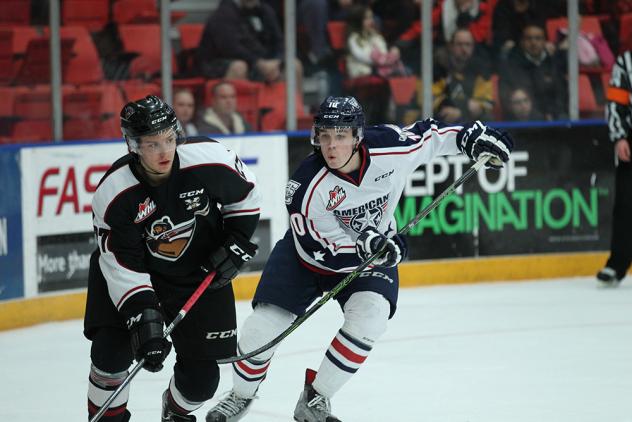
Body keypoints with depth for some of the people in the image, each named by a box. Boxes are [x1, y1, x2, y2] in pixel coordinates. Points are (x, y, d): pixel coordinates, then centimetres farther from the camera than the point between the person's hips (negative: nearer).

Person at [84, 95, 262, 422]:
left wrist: (236, 244, -8)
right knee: (112, 349, -18)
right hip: (140, 270, -1)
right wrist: (143, 318, -31)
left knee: (203, 370, 2)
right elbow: (122, 265, -24)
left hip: (202, 272, 1)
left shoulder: (209, 159, -25)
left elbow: (245, 194, -2)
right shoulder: (114, 192, -27)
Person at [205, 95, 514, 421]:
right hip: (308, 254, -1)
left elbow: (427, 135, -3)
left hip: (372, 252, 2)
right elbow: (320, 248, -26)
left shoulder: (390, 147, -25)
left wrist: (471, 137, -6)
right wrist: (365, 244, -39)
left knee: (369, 318, -25)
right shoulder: (306, 187, -30)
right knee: (263, 325, -9)